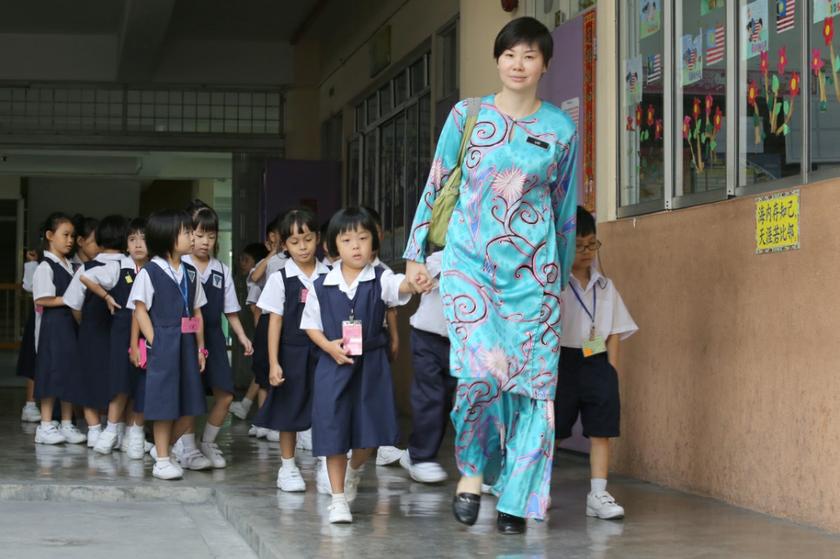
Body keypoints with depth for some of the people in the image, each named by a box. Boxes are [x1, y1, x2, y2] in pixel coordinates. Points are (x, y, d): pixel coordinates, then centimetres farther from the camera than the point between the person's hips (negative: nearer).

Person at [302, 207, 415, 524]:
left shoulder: (380, 280, -5)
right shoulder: (322, 287, -1)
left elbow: (400, 287, -27)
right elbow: (310, 324, 9)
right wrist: (329, 346, -10)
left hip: (371, 365, 0)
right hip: (333, 365, 0)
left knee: (369, 431, 4)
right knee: (333, 430, 0)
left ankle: (355, 471, 38)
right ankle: (338, 498, 12)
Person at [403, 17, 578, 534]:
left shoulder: (562, 129, 4)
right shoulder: (467, 116, 3)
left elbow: (565, 208, 13)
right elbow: (435, 186, 10)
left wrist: (562, 278, 17)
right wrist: (416, 255, 9)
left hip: (533, 268, 1)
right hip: (469, 259, -1)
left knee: (532, 377, -3)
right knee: (481, 371, -18)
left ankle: (516, 498, 8)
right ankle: (472, 469, 6)